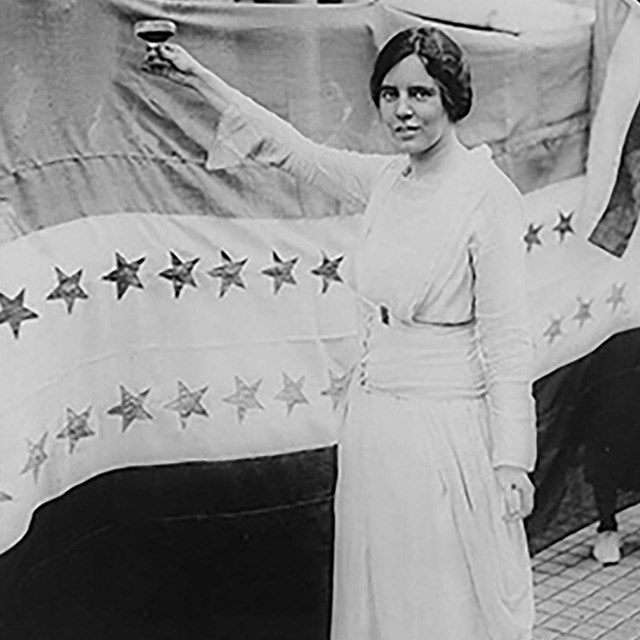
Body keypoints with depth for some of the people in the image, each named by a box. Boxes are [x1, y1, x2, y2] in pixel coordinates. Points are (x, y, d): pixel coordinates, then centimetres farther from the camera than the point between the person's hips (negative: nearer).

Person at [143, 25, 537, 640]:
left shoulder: (487, 193, -15)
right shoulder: (385, 179, 5)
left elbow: (507, 340, -16)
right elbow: (294, 150, 17)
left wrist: (511, 462, -16)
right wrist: (198, 78, 20)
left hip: (446, 427, -7)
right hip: (373, 420, 7)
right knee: (378, 587, 18)